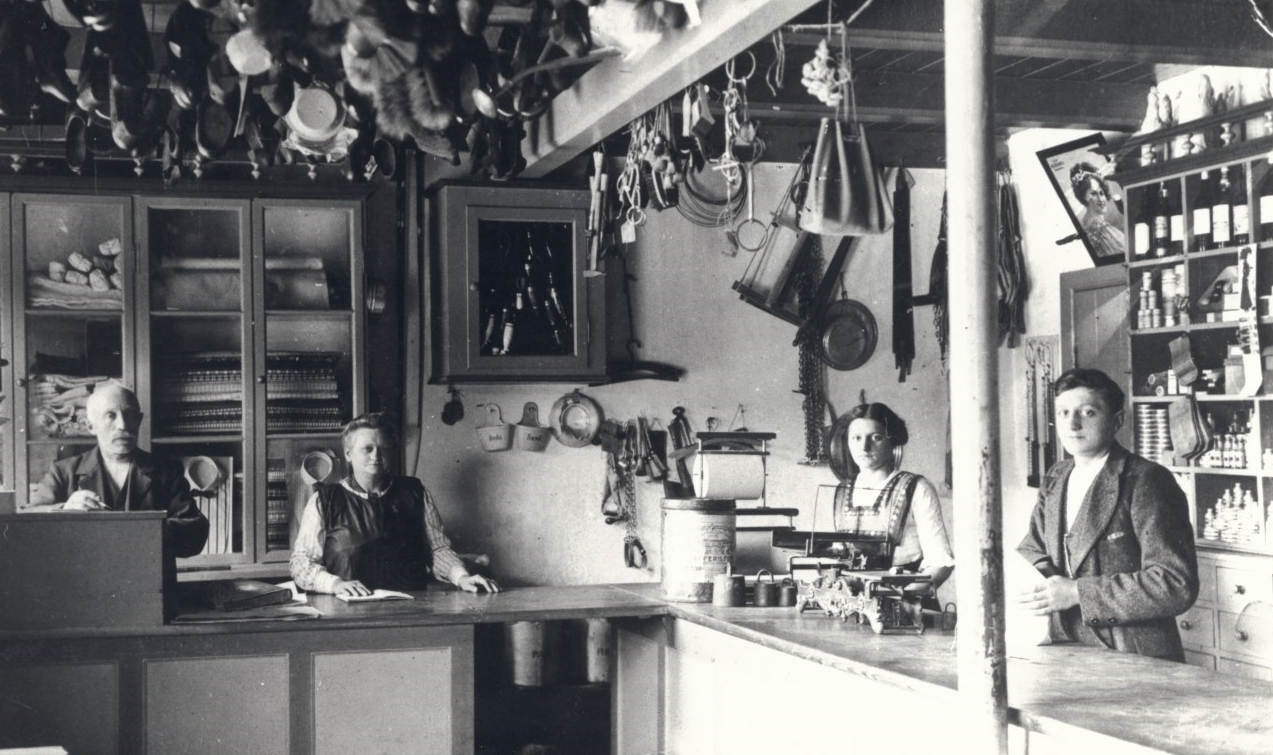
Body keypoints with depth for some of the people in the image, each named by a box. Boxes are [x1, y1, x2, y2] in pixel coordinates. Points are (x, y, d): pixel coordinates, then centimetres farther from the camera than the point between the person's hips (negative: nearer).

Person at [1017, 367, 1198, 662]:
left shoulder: (1147, 482, -10)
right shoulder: (1054, 480, 11)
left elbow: (1177, 585, -16)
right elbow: (1033, 548, 20)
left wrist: (1078, 593, -18)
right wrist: (1040, 572, -4)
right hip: (1067, 651, 5)